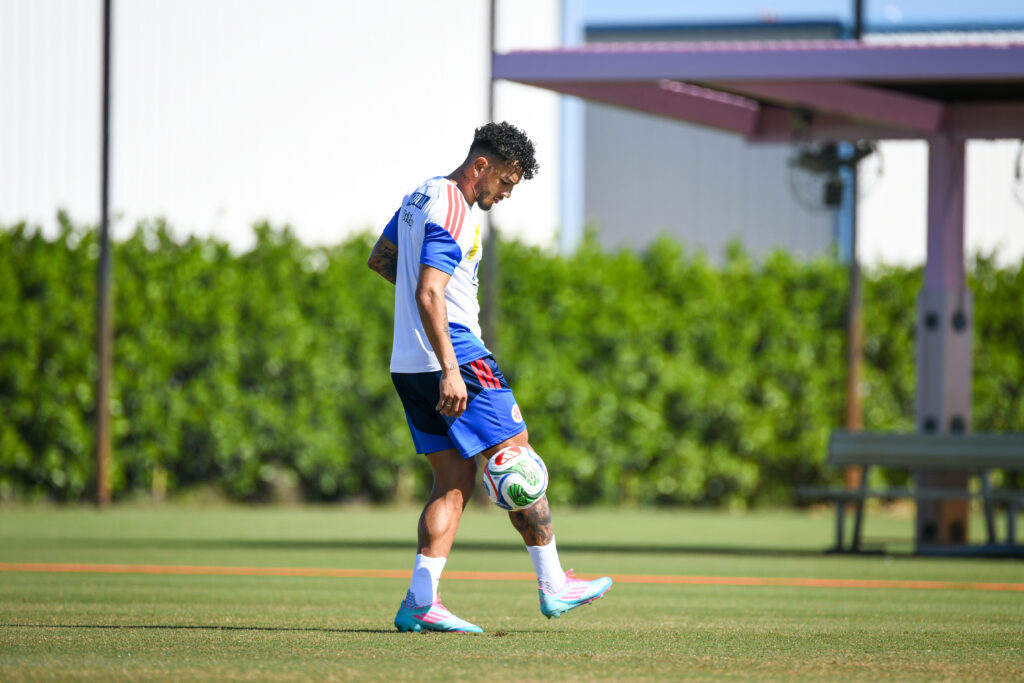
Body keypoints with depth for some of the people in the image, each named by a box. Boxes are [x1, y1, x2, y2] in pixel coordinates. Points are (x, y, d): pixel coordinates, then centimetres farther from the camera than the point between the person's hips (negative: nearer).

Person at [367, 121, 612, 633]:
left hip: (407, 368, 10)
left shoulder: (421, 198, 15)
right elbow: (428, 295, -25)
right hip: (455, 358, -10)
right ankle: (553, 586, 3)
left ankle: (419, 603, -3)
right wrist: (450, 371, -28)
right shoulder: (452, 213, -16)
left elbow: (378, 260, 28)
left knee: (454, 481, 7)